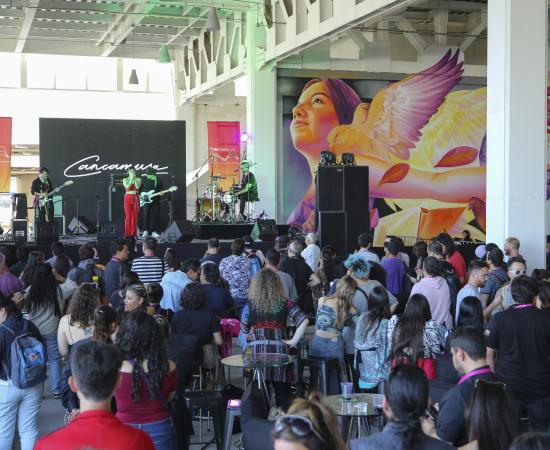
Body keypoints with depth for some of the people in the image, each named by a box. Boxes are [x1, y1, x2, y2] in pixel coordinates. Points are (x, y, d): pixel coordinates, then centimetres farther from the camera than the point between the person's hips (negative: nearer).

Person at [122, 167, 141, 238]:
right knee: (128, 216, -5)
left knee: (135, 216, -1)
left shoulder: (138, 179, 6)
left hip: (135, 199, 1)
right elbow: (127, 187, -13)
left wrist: (134, 179, -14)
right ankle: (127, 233, -2)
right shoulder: (125, 180, 5)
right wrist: (131, 179, -14)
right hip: (128, 198, -1)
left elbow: (137, 187, -11)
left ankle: (133, 232, 5)